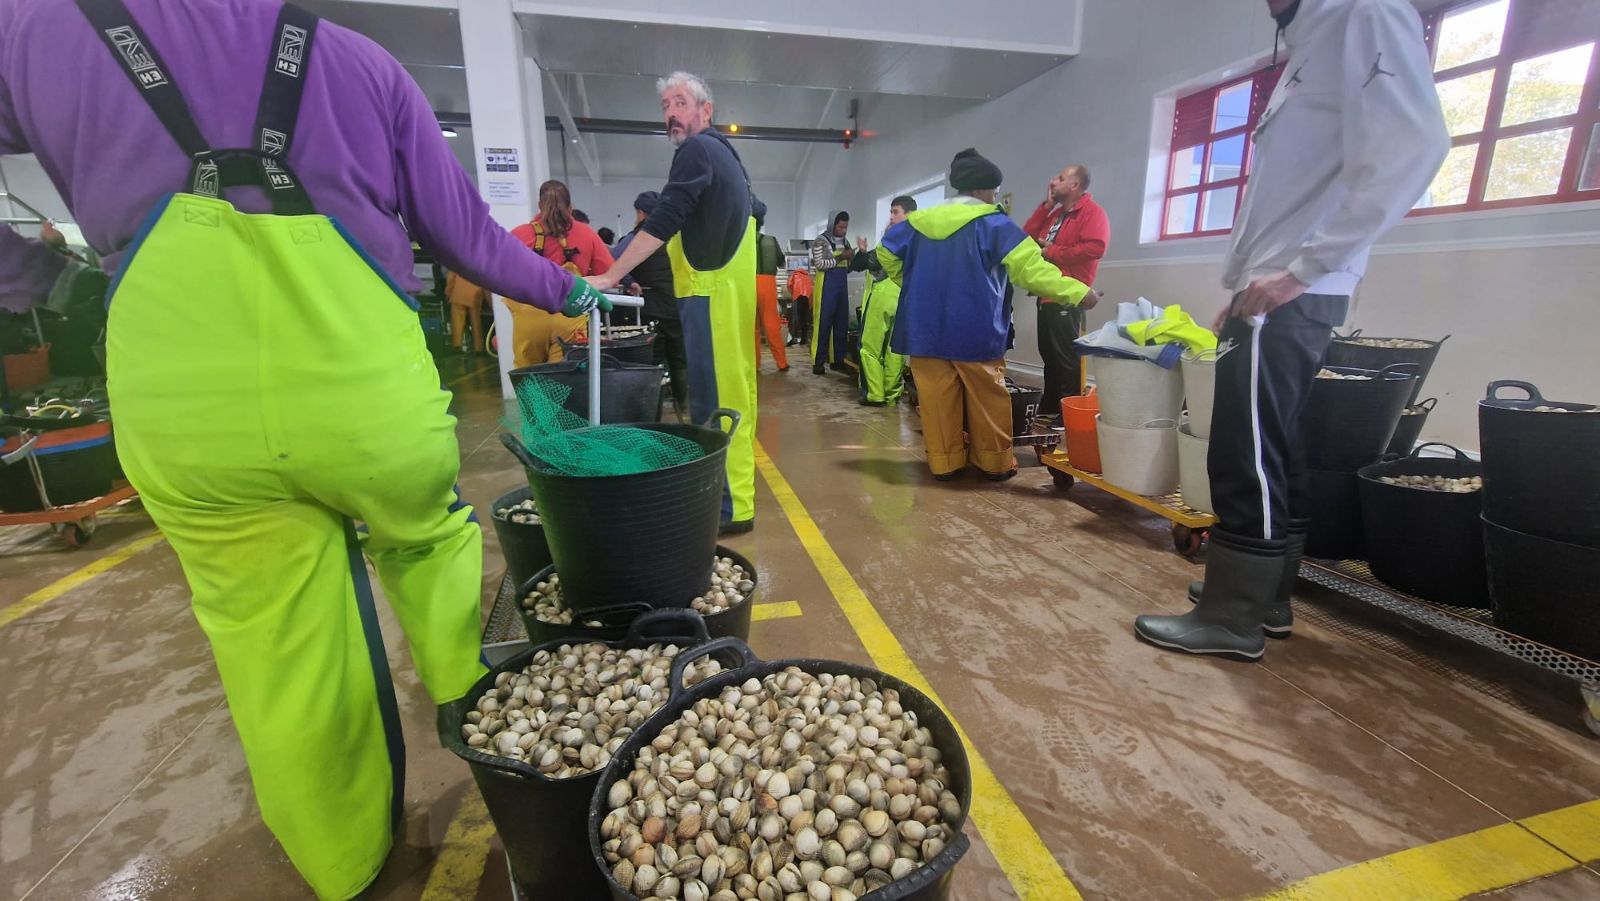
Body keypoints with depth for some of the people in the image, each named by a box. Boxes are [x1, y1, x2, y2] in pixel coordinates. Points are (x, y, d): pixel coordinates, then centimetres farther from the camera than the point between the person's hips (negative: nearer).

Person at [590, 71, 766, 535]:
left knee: (714, 398, -9)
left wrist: (610, 277, -21)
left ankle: (730, 506, -5)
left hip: (712, 289, -10)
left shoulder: (698, 150, -9)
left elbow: (662, 221, -19)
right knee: (730, 391, 12)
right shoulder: (724, 153, 21)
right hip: (726, 284, 10)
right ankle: (733, 489, 22)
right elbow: (756, 208, 32)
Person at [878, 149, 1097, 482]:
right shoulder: (994, 224, -6)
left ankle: (944, 462, 13)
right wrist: (1078, 292, -11)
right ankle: (996, 463, 17)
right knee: (988, 400, 8)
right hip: (975, 333, -4)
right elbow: (1031, 268, -14)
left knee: (938, 399, 7)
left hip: (926, 331, 4)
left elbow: (886, 252, 22)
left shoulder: (919, 221, 10)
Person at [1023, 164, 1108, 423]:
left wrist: (1052, 252, -15)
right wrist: (1046, 205, 8)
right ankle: (1049, 407, 24)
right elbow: (1028, 235, 14)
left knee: (1066, 355, -7)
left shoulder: (1092, 212, -7)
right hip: (1047, 295, 9)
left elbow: (1095, 247, -22)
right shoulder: (1056, 213, 21)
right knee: (1049, 353, 14)